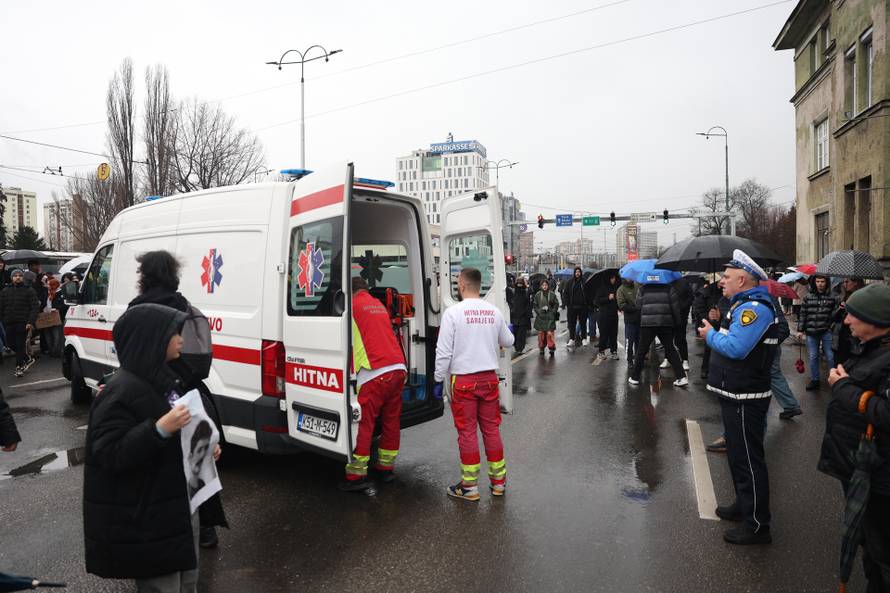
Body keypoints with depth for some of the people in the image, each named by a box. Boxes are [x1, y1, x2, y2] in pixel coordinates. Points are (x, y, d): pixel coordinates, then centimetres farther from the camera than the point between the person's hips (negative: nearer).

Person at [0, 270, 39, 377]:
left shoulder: (29, 291, 2)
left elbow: (35, 307, -4)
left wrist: (30, 322, -14)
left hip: (23, 323, -4)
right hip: (9, 324, 4)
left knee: (20, 345, -4)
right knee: (12, 344, 7)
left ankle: (19, 366, 4)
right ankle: (28, 359, 25)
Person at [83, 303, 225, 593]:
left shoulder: (166, 378, 7)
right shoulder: (121, 391, -20)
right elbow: (109, 455, -25)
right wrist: (159, 429, -34)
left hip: (183, 504, 9)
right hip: (147, 520, -9)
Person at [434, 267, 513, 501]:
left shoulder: (453, 312, -11)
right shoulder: (494, 311, 2)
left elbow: (444, 351, -12)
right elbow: (508, 342, 17)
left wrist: (439, 380, -2)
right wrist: (500, 335, 39)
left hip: (463, 380, -4)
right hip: (489, 377, 4)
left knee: (467, 432, 4)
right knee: (491, 429, 14)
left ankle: (469, 486, 13)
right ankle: (498, 482, 24)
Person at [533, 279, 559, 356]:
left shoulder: (552, 294, 0)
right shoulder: (538, 294, 4)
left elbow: (556, 304, 6)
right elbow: (534, 305, 10)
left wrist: (553, 311, -6)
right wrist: (539, 311, -3)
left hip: (550, 317, -2)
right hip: (540, 317, 2)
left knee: (550, 333, -8)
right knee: (541, 333, 5)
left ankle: (552, 348, 2)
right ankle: (541, 349, 17)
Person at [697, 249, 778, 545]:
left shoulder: (755, 307, -21)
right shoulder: (744, 305, 14)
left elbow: (735, 348, -29)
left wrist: (711, 334, -14)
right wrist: (715, 331, 3)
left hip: (745, 398, -11)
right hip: (736, 395, 11)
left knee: (748, 459, -2)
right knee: (737, 453, 23)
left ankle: (757, 525, 9)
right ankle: (744, 505, 39)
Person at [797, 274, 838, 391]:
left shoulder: (832, 297, -2)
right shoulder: (808, 298, 3)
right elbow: (803, 314, 5)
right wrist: (800, 330, 3)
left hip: (827, 332, -2)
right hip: (811, 332, 2)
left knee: (830, 357, 3)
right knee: (813, 357, 11)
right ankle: (814, 380, 22)